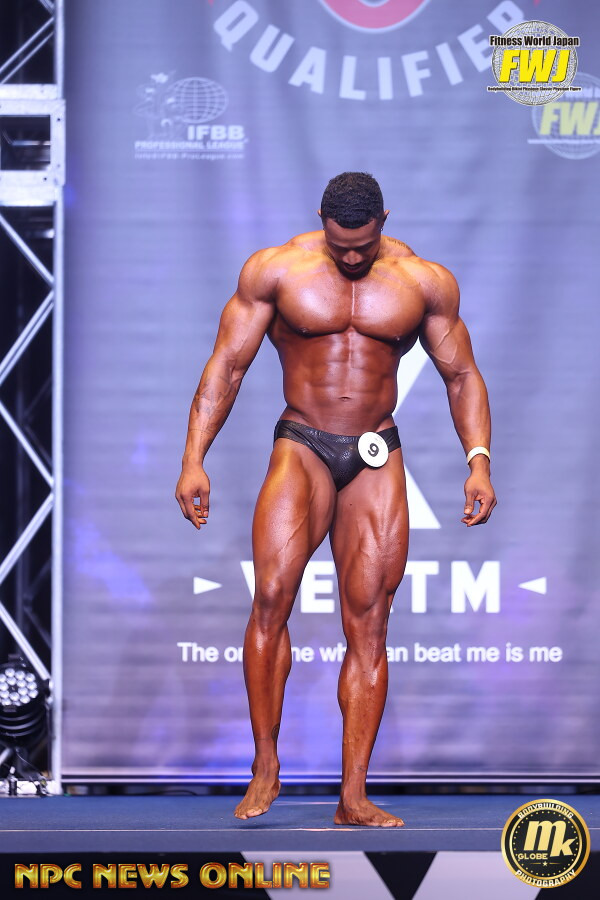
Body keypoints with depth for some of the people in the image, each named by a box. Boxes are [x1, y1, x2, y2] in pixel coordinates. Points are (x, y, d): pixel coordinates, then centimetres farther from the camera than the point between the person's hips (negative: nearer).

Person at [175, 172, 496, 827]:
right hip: (301, 447, -1)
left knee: (368, 623, -3)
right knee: (272, 596, -21)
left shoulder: (426, 282, 4)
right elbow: (225, 366, 2)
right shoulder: (274, 270, -1)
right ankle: (265, 768, -9)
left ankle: (353, 797, 0)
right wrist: (193, 461, -6)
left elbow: (461, 375, 11)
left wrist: (478, 462, -2)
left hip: (377, 459, 2)